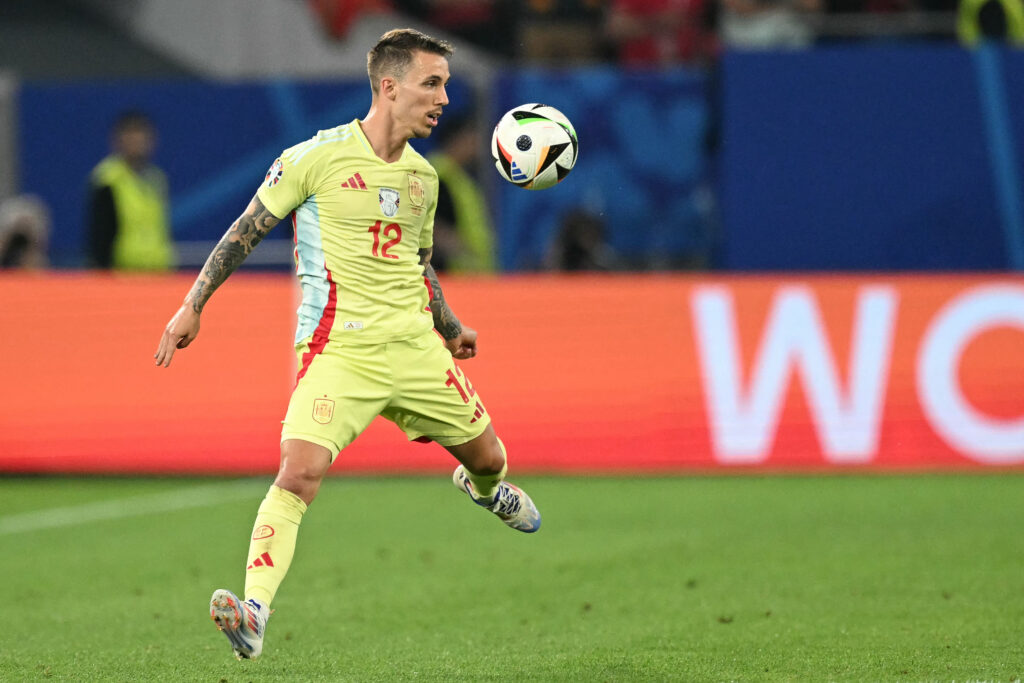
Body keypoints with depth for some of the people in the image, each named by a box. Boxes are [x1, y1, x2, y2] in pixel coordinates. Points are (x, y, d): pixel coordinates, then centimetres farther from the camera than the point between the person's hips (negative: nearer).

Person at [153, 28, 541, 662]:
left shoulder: (422, 176, 11)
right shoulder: (317, 157, -8)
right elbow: (248, 230, 0)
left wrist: (451, 329, 29)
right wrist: (193, 306, -1)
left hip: (416, 347, 6)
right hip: (339, 348, -6)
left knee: (489, 459, 16)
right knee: (300, 471, -25)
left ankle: (484, 488, 55)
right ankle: (254, 614, -29)